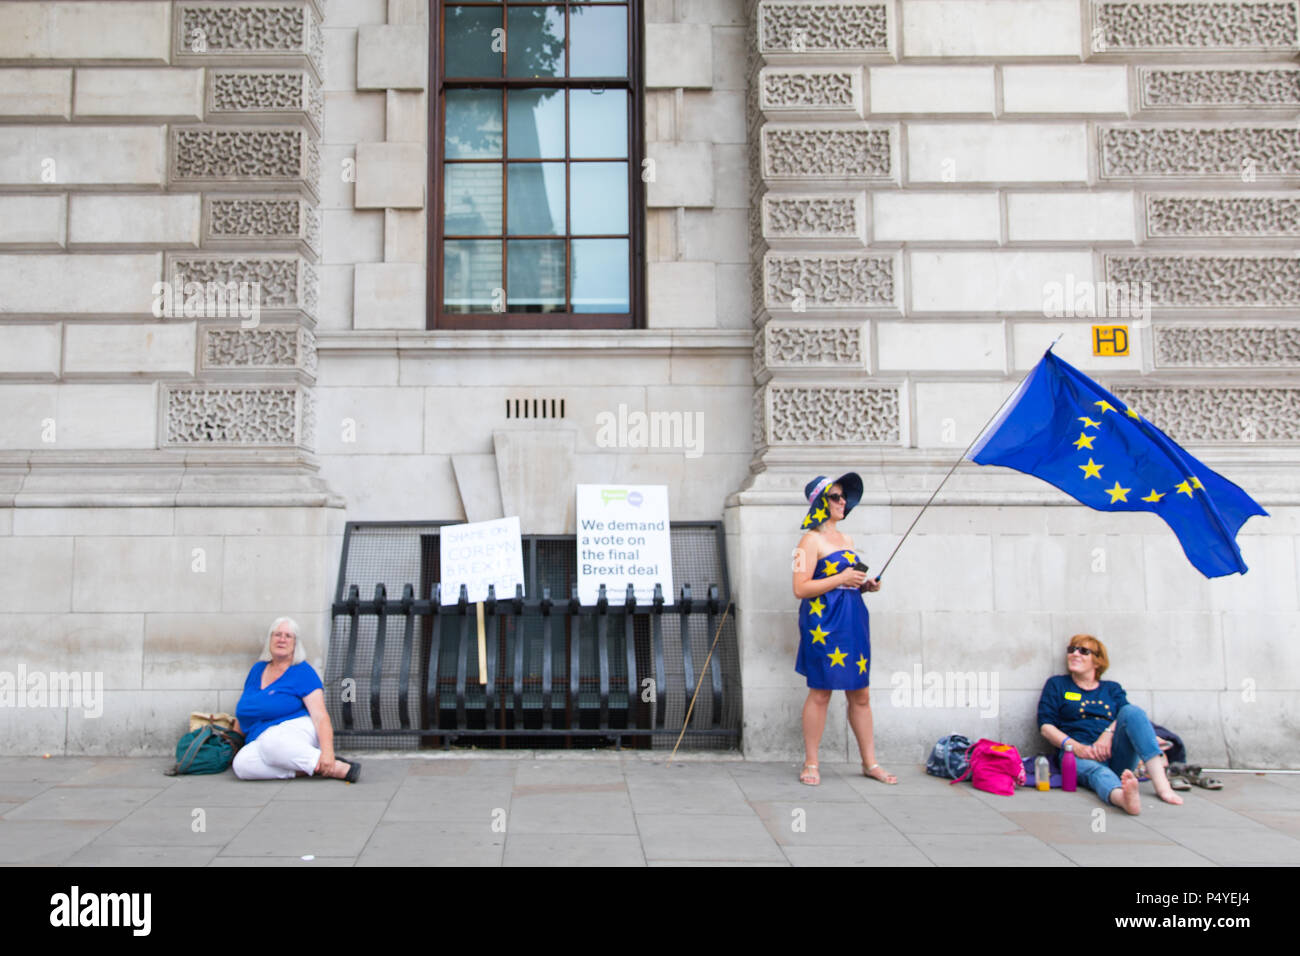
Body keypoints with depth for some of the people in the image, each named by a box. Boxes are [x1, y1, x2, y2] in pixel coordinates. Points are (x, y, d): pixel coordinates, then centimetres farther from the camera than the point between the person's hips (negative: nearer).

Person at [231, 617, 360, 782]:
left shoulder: (303, 671, -1)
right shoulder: (257, 669, 16)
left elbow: (320, 716, -12)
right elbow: (243, 712, 27)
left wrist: (327, 752, -26)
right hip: (258, 741, 5)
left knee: (272, 742, -40)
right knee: (241, 764, -30)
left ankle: (338, 767, -33)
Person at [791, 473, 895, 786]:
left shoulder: (847, 540, 18)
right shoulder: (812, 540, -6)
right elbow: (800, 588, -14)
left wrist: (867, 584, 7)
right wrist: (840, 579, -16)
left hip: (853, 621, 7)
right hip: (824, 622, -7)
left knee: (860, 694, 9)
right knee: (820, 692, -2)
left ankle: (870, 762, 17)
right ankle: (810, 764, 8)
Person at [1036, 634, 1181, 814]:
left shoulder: (1112, 689, 26)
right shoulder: (1057, 685, 19)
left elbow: (1127, 716, 6)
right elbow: (1046, 727, 7)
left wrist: (1108, 734, -16)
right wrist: (1074, 746, -11)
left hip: (1114, 756, 3)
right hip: (1079, 755, -2)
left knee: (1131, 710, -23)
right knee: (1096, 771, -38)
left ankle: (1162, 783, -41)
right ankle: (1123, 797, -75)